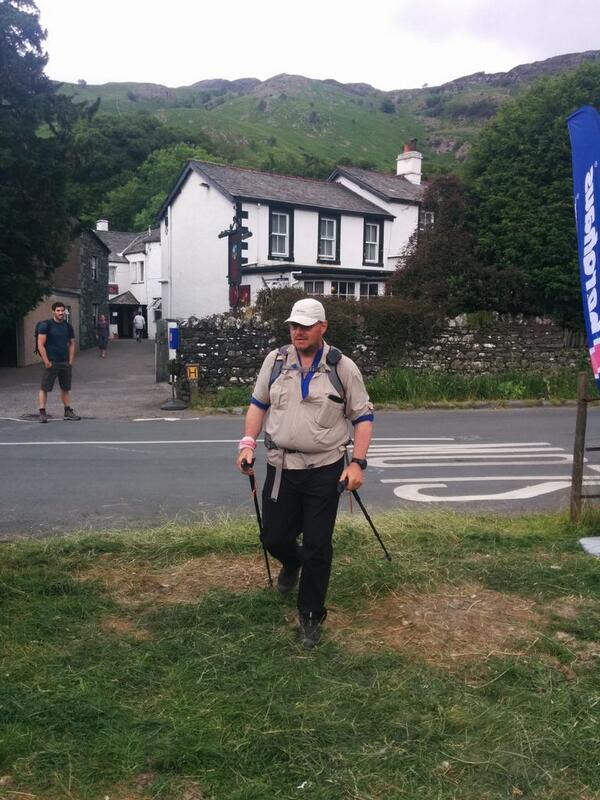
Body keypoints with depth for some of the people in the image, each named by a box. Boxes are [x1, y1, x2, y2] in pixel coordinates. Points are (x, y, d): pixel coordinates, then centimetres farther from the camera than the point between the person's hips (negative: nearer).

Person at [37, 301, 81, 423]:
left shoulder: (68, 326, 8)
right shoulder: (46, 325, -7)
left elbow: (72, 344, 13)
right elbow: (40, 344, -10)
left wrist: (70, 361, 5)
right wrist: (46, 361, -14)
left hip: (65, 363, 5)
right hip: (51, 362, -5)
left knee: (66, 388, 10)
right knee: (44, 388, -3)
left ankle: (68, 411, 18)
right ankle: (42, 412, 1)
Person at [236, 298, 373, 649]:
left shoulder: (343, 367, -5)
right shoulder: (275, 360, 3)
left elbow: (363, 417, 0)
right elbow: (259, 404, 14)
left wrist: (357, 463, -10)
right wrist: (248, 443, 1)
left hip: (325, 471, -3)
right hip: (280, 468, 3)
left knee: (318, 547, 2)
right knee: (274, 538, 11)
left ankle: (311, 617, 20)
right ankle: (293, 564, 48)